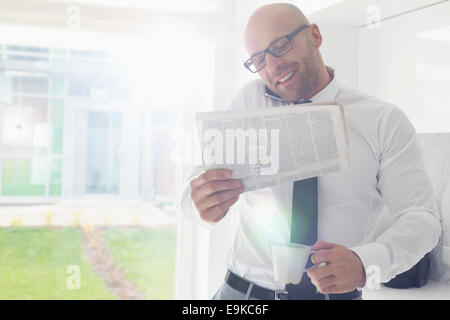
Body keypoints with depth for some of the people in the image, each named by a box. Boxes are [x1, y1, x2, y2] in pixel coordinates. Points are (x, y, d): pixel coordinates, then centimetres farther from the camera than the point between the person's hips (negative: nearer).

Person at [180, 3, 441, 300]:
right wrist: (203, 200, -33)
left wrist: (365, 263, -28)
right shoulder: (249, 101, -3)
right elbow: (199, 183, -9)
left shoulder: (384, 121, -6)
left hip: (338, 292, -1)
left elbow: (422, 216, -9)